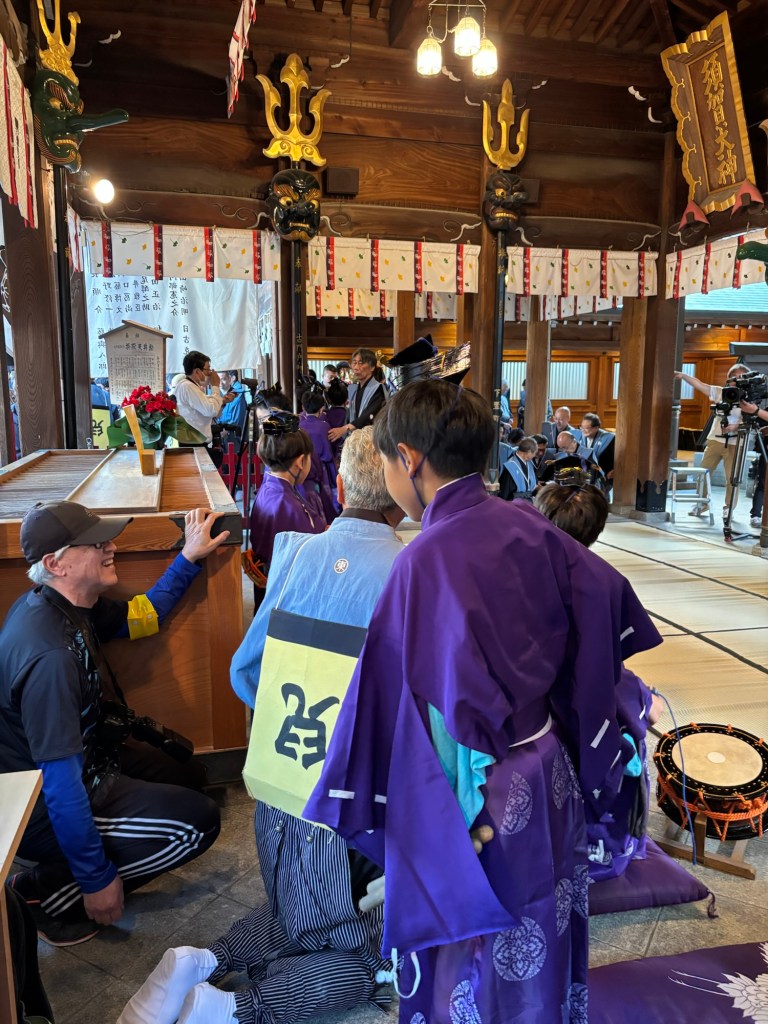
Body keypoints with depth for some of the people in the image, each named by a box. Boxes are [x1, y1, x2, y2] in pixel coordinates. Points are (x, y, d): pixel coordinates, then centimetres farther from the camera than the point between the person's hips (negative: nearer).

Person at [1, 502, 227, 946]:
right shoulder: (49, 654, -34)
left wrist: (190, 557, 6)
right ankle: (46, 890, -2)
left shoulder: (65, 605, -5)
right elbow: (61, 784, -30)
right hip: (44, 807, -10)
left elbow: (141, 615, 14)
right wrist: (97, 879, -21)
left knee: (189, 776, 19)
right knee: (198, 821, -14)